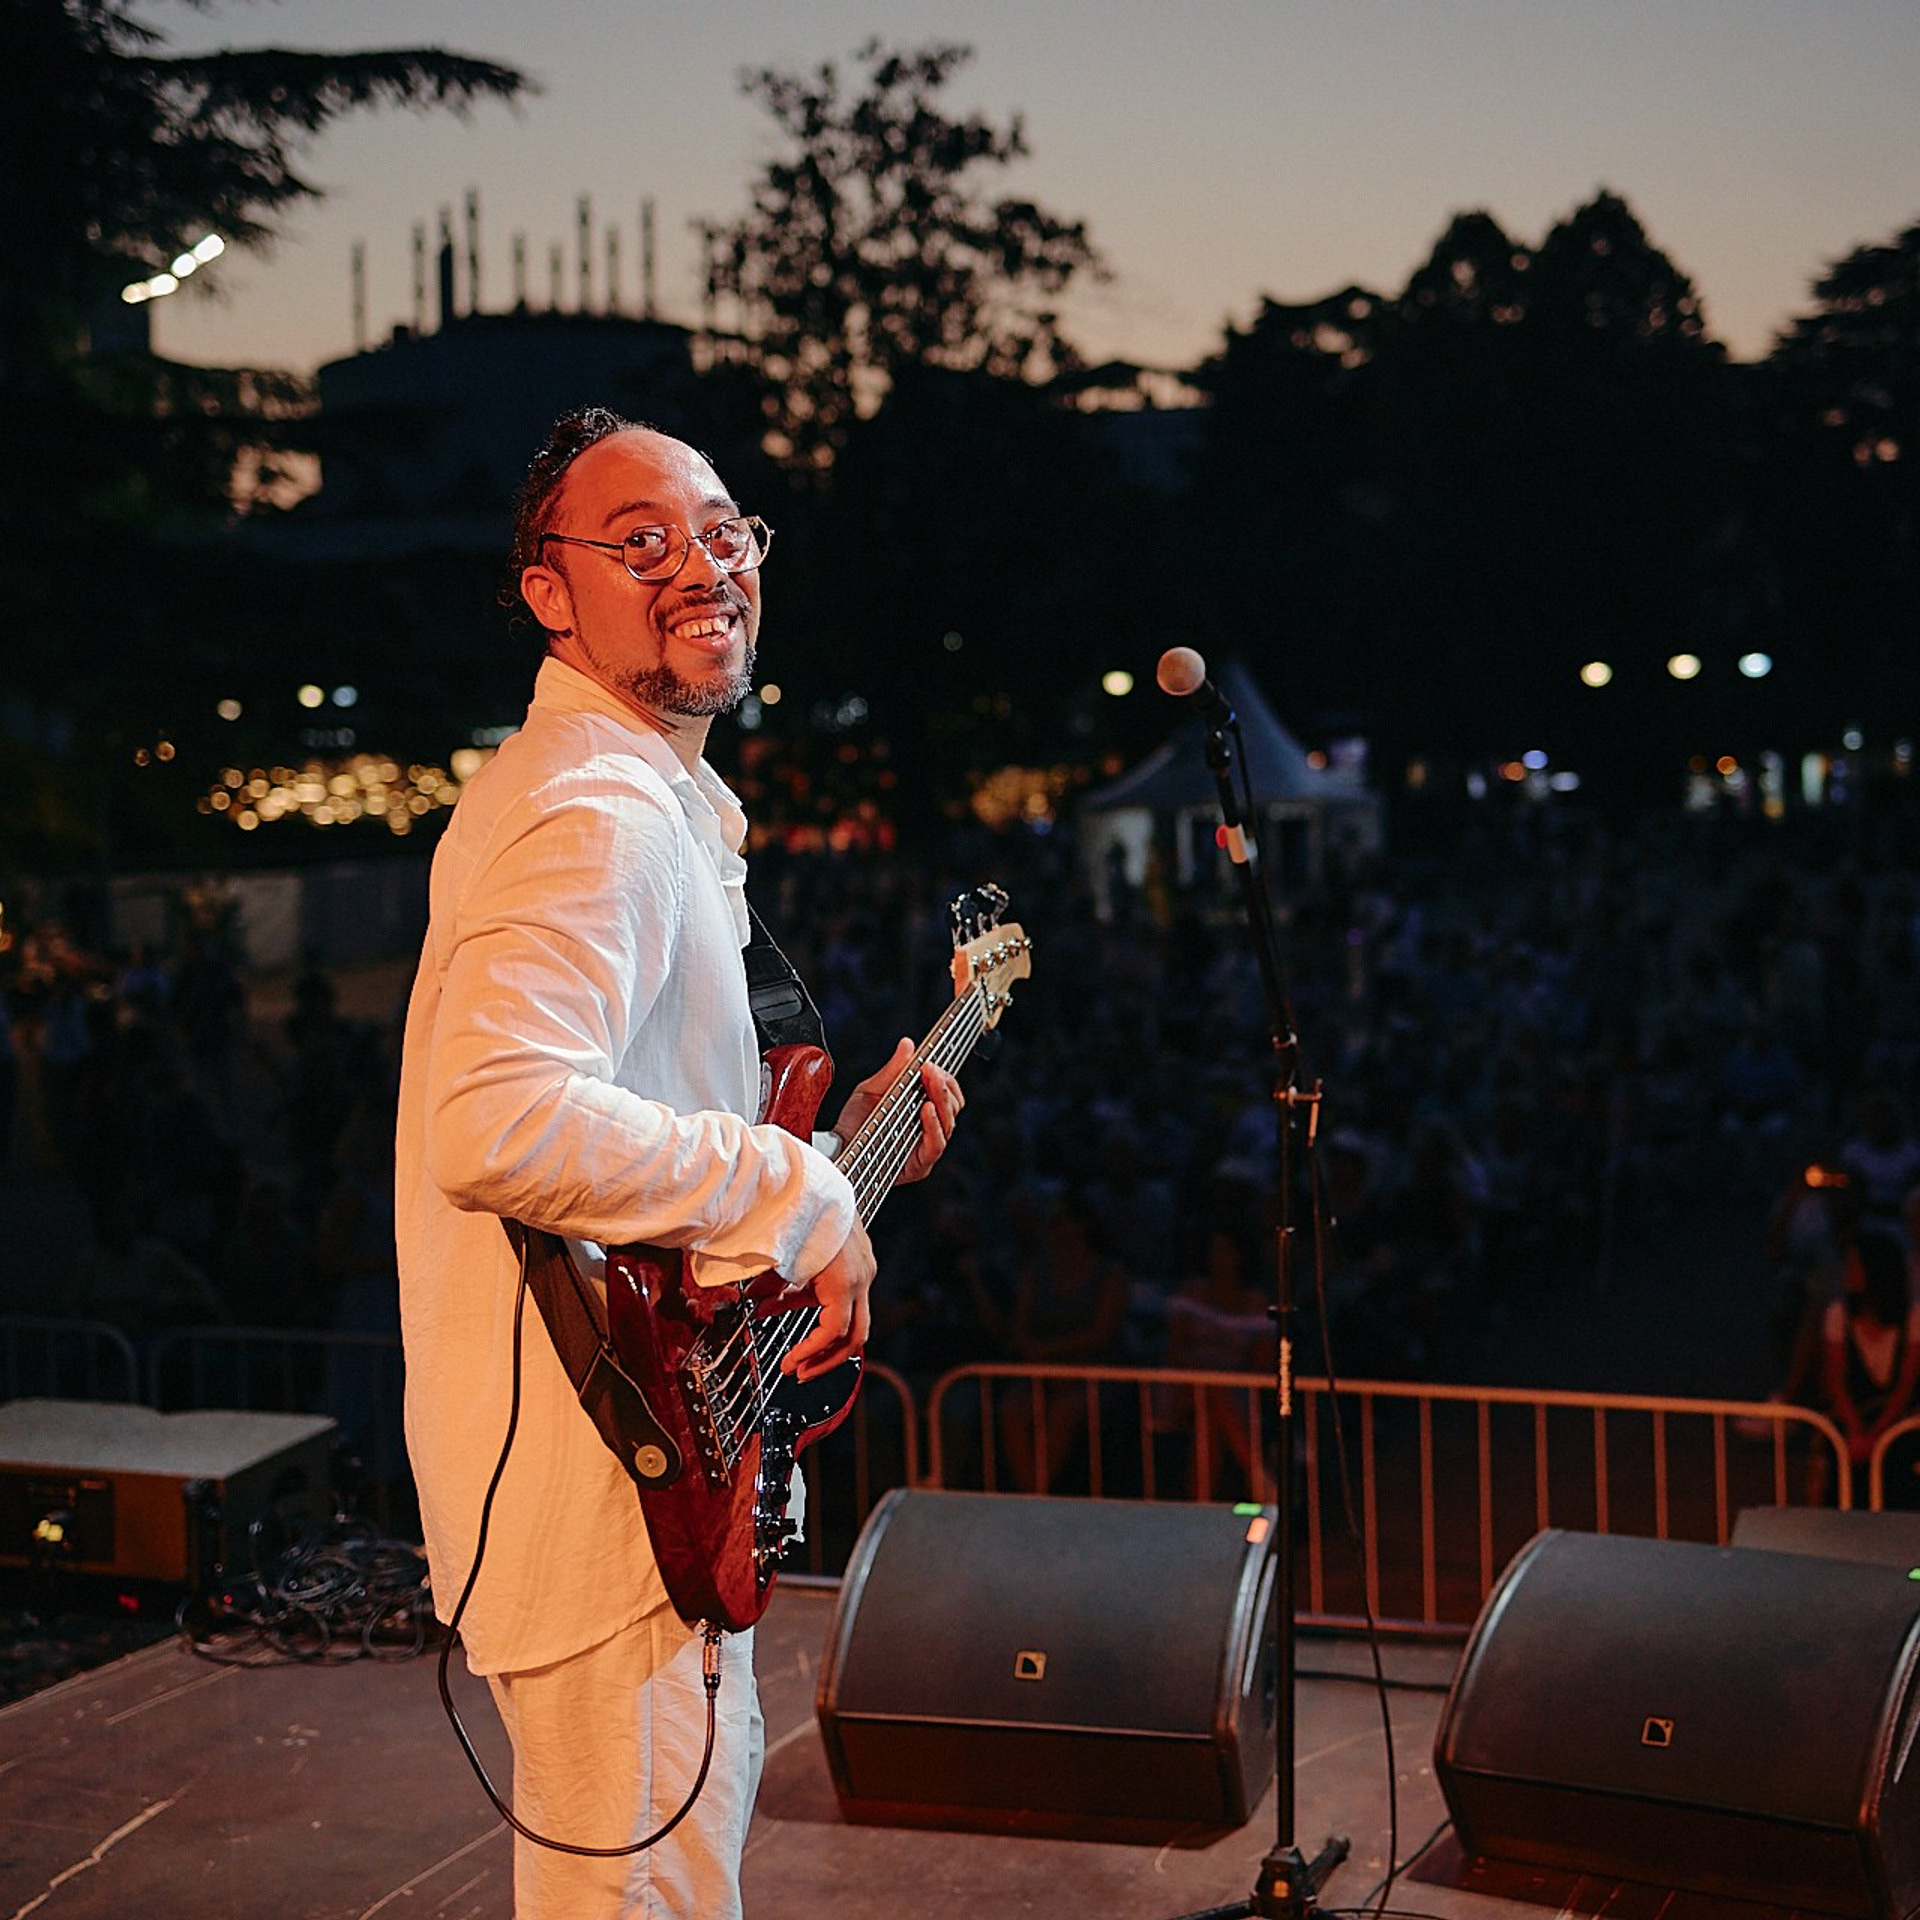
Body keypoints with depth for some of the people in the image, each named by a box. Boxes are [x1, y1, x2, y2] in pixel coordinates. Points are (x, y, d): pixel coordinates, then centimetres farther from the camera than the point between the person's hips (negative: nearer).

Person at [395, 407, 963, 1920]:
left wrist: (838, 1141, 13)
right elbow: (498, 1127, -37)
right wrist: (795, 1195, -27)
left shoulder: (654, 796, 15)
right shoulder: (596, 810, -21)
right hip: (605, 1480, -11)